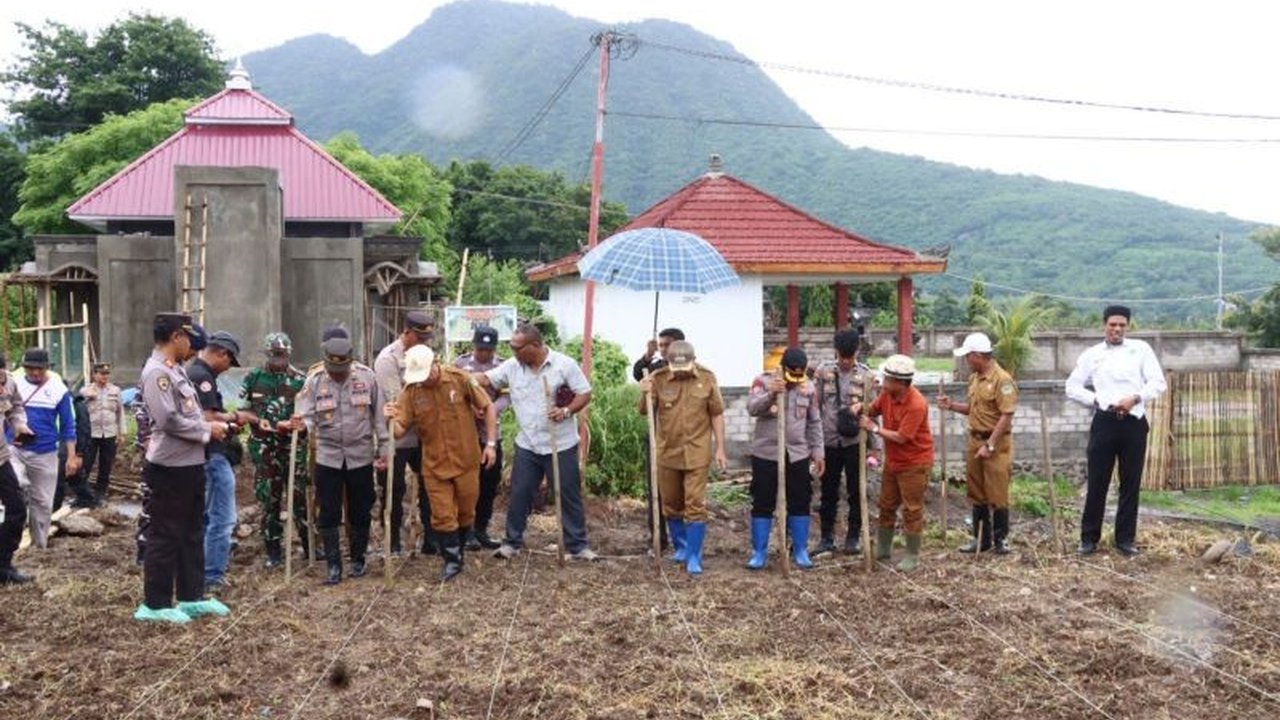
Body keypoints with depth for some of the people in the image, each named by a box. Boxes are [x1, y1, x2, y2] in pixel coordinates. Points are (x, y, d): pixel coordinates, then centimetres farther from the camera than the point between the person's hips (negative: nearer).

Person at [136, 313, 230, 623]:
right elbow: (169, 420, -25)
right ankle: (155, 604, 9)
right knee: (165, 536, -1)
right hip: (170, 468, -10)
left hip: (191, 464, 10)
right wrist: (208, 431, -14)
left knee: (192, 533, 16)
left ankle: (191, 597, 26)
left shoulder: (177, 370, 14)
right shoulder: (156, 372, -17)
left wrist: (211, 423, 4)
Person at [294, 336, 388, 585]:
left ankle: (358, 559, 27)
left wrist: (384, 447, 1)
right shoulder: (314, 382, -5)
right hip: (327, 456, 0)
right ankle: (333, 565, 12)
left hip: (361, 455, 0)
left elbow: (379, 413, 0)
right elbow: (308, 416, -6)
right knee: (328, 513, 2)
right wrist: (301, 424, -29)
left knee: (360, 511, 10)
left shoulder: (366, 376, -5)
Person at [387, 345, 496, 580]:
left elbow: (488, 407, -4)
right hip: (434, 465, 0)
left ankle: (458, 551, 36)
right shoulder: (410, 391, -9)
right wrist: (391, 418, -32)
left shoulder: (460, 379, -13)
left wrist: (491, 443, -7)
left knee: (466, 512, 14)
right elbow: (400, 429, -8)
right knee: (442, 516, 3)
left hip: (466, 461, 0)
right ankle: (452, 560, 19)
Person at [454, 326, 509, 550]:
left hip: (491, 432, 3)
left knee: (490, 484, 9)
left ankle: (481, 529, 22)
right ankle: (467, 531, 10)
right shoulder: (460, 364, 0)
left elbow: (506, 396, -4)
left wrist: (491, 410, -24)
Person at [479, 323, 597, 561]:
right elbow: (486, 379, 0)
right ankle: (512, 542, 22)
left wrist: (566, 411, -23)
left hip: (561, 444, -3)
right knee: (519, 494, 8)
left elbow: (585, 393, -8)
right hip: (527, 445, 3)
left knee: (569, 495, 4)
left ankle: (578, 545, 14)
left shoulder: (564, 364, -11)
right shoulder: (512, 366, 0)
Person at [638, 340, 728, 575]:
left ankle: (693, 556, 4)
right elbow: (645, 411, 1)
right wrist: (645, 395, -21)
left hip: (696, 453, -2)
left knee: (695, 505, -3)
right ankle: (681, 547, 33)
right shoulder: (658, 378, -5)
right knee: (671, 504, 13)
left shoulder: (707, 378, -5)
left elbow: (717, 414, 2)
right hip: (667, 452, 2)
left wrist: (720, 448, 0)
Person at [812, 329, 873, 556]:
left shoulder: (866, 375, -3)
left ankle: (854, 537, 20)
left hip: (855, 442, -1)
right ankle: (827, 538, 19)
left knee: (856, 492, 7)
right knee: (828, 492, 9)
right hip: (828, 441, 1)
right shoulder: (823, 371, 1)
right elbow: (815, 405, 3)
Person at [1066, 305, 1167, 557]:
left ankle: (1126, 538, 16)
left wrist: (1135, 398, -14)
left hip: (1134, 422, 0)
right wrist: (1097, 401, -7)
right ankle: (1089, 537, 10)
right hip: (1105, 422, 0)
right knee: (1097, 482, 2)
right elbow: (1072, 387, 8)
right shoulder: (1091, 354, 8)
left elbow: (1158, 382, 1)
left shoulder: (1141, 349, 7)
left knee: (1131, 482, 6)